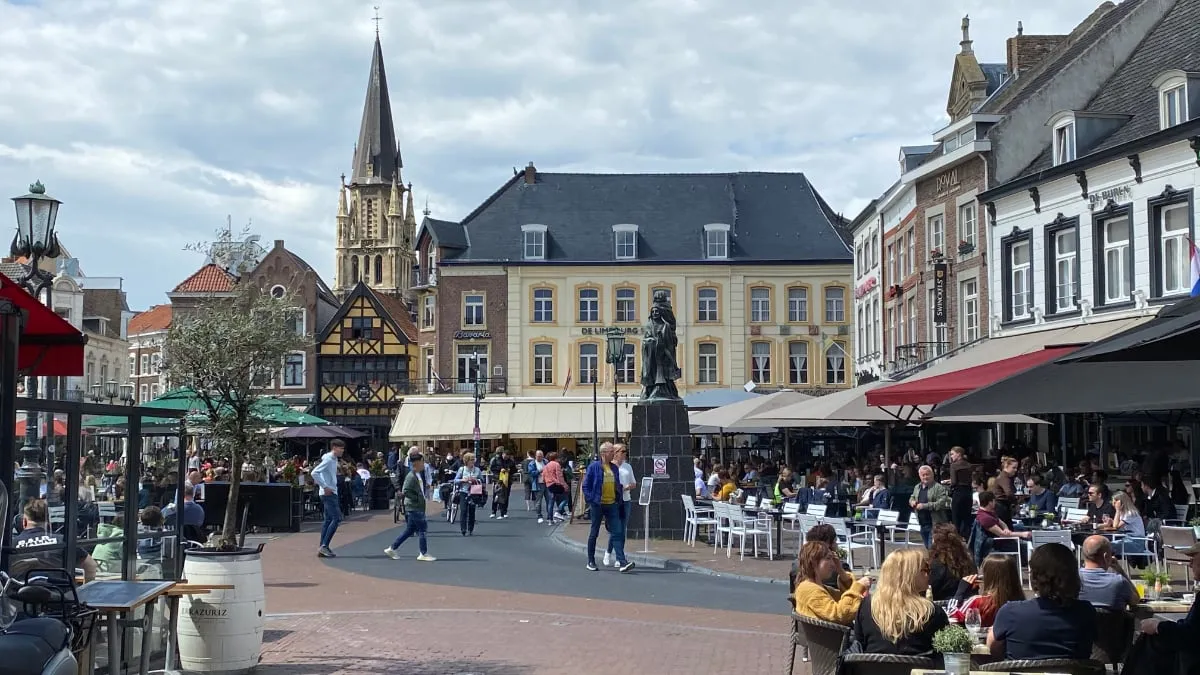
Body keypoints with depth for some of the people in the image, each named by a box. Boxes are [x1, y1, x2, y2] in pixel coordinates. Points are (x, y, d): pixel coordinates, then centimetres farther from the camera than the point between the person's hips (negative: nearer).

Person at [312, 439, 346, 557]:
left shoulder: (334, 459, 14)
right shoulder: (328, 459, -15)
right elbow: (314, 473, -23)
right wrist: (325, 487, -21)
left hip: (331, 493, 10)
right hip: (328, 493, -10)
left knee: (328, 520, 10)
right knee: (336, 518, -12)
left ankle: (322, 548, 11)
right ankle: (324, 546, -13)